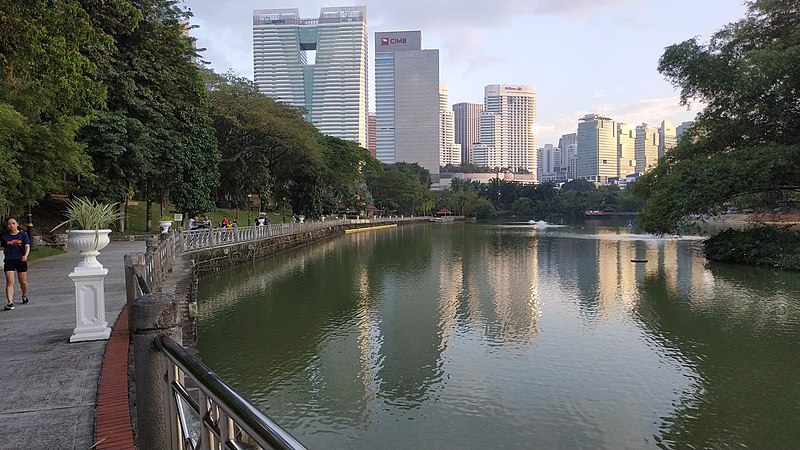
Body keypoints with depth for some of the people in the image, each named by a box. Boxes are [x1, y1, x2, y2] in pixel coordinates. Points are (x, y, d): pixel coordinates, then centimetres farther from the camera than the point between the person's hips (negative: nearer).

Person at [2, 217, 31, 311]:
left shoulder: (23, 235, 0)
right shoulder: (4, 237, 5)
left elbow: (27, 246, -11)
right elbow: (4, 249, 16)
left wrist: (25, 255, -28)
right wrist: (6, 258, 13)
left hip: (21, 260, 0)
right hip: (9, 261, 1)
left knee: (23, 282, 11)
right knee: (9, 282, -11)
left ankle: (25, 296, 37)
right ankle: (10, 303, -16)